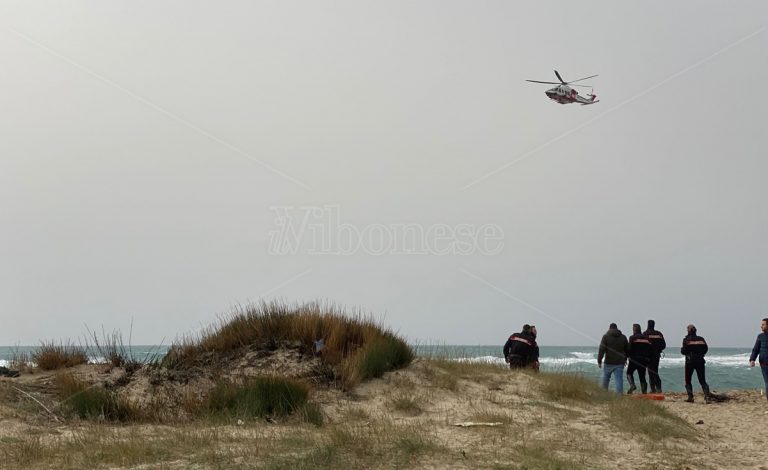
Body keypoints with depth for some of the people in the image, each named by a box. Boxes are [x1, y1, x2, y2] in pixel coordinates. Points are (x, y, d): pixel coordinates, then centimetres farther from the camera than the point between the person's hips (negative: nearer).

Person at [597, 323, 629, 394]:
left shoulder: (606, 336, -4)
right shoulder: (623, 337, 8)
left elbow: (601, 350, -10)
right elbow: (627, 349, 17)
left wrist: (599, 361, -8)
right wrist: (625, 359, 30)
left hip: (609, 362, -2)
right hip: (620, 363, 2)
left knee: (606, 378, 14)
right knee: (619, 379, -1)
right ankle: (620, 393, -10)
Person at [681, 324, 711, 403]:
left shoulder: (686, 340, -5)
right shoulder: (701, 339, 6)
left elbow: (683, 351, -9)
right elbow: (706, 348, 0)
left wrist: (681, 349, 13)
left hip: (690, 362, -3)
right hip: (700, 361, 3)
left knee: (688, 381, 11)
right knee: (702, 381, 6)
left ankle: (690, 397, -3)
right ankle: (707, 395, -15)